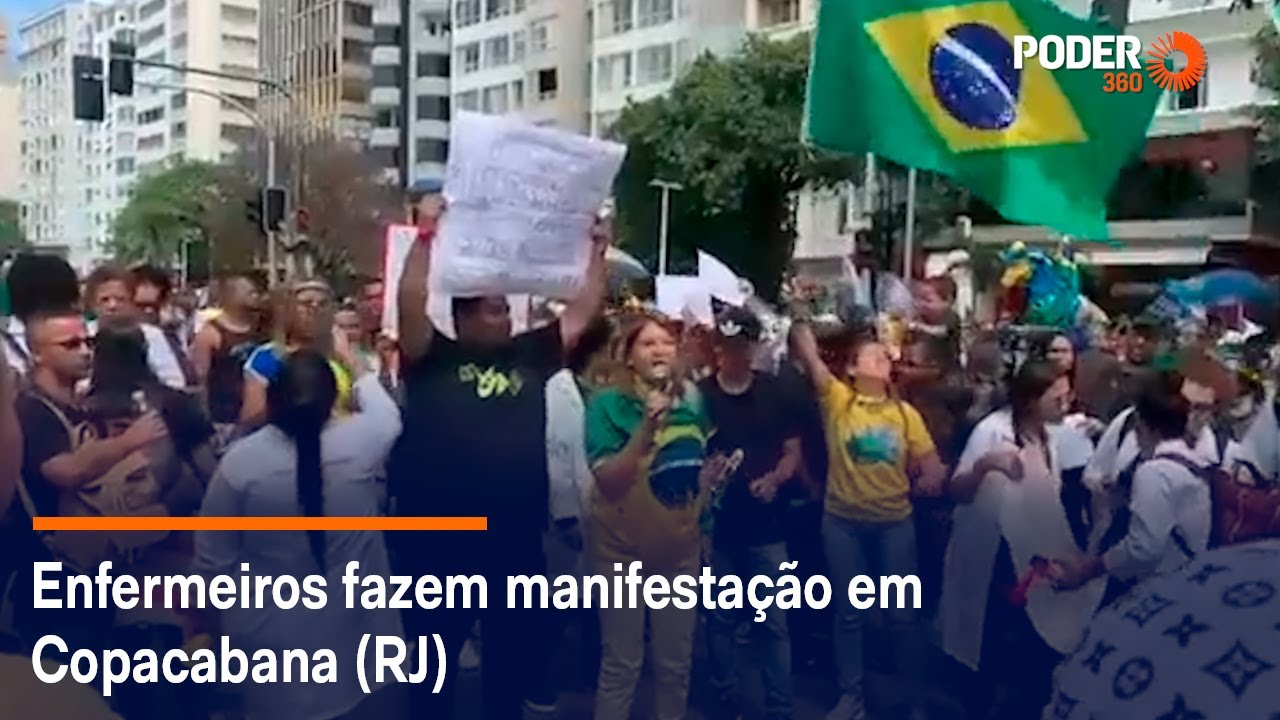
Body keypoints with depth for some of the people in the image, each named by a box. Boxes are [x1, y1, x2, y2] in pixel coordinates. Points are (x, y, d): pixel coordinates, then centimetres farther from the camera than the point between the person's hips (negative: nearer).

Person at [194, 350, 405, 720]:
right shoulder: (359, 441, -16)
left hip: (273, 641, 0)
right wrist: (360, 371, 27)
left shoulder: (240, 460, -17)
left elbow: (213, 561, -8)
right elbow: (388, 416, 10)